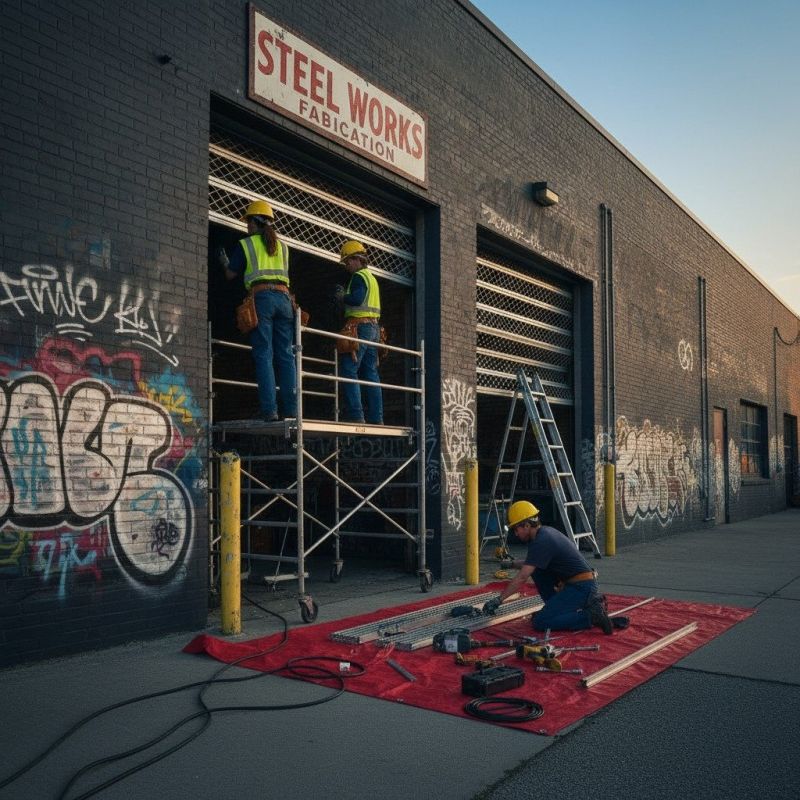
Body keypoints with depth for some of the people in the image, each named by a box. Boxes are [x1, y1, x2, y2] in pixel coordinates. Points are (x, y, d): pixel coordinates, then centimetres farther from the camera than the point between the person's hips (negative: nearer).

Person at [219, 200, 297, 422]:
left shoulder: (246, 244, 8)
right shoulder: (282, 246, 20)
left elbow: (230, 274, 15)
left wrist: (225, 262, 35)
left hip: (261, 297, -4)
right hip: (283, 297, 4)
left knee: (264, 355, -6)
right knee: (286, 355, 2)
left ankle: (269, 410, -13)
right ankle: (291, 409, -3)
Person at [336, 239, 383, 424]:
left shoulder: (359, 276, -6)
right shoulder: (372, 278, 24)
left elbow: (357, 298, -22)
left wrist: (343, 297, -4)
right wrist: (346, 296, 18)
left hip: (360, 326, -10)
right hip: (374, 327, 10)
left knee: (348, 370, -11)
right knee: (371, 373, 8)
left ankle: (355, 414, -17)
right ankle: (376, 417, 7)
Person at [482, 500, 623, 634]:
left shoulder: (541, 541, -17)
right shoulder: (545, 531, 12)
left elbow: (522, 577, -20)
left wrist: (498, 600, -16)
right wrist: (512, 563, 27)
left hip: (582, 587, -10)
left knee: (539, 622, -12)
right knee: (536, 569, 12)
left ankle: (591, 615, -13)